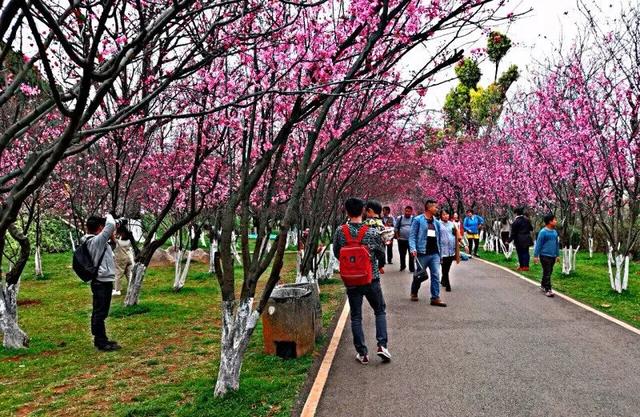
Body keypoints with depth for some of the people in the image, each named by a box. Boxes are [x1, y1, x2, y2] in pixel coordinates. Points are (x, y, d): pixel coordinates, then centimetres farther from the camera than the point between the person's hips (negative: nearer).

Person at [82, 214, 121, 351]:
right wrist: (108, 216, -1)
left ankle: (100, 340, 24)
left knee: (98, 312, 15)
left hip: (100, 281, 10)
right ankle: (102, 342, 1)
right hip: (102, 282, -10)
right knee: (100, 313, -4)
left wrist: (111, 237, -1)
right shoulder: (97, 240, -17)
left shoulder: (89, 240, 11)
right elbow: (111, 225, -20)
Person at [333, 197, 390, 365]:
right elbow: (381, 252, 3)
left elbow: (336, 253, 3)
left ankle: (362, 353, 14)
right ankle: (382, 345, 8)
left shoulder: (340, 231, -9)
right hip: (372, 278, 0)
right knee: (380, 311, 19)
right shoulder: (372, 232, -11)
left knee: (356, 317, 11)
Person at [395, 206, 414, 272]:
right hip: (401, 240, 2)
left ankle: (412, 268, 9)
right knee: (402, 254, 14)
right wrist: (397, 236, 2)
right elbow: (396, 228, 8)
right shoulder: (399, 218, 2)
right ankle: (402, 266, 30)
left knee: (412, 255, 1)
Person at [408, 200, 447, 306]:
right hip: (422, 253, -5)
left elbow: (439, 237, 16)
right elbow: (412, 235, -8)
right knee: (421, 275, 8)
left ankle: (435, 298, 5)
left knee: (436, 275, -1)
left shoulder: (436, 222, 11)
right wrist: (413, 249, -19)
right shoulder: (418, 220, -6)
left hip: (435, 253, 5)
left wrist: (439, 251, 14)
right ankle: (414, 293, 32)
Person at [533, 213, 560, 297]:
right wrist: (536, 256, -12)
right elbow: (538, 244, -12)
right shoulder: (543, 232, -14)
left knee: (549, 272, 16)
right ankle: (548, 290, -1)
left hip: (552, 256, 7)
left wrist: (558, 255, 18)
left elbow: (557, 244, 16)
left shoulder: (555, 232, 8)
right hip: (545, 256, -7)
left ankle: (543, 285, 32)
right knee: (547, 273, -5)